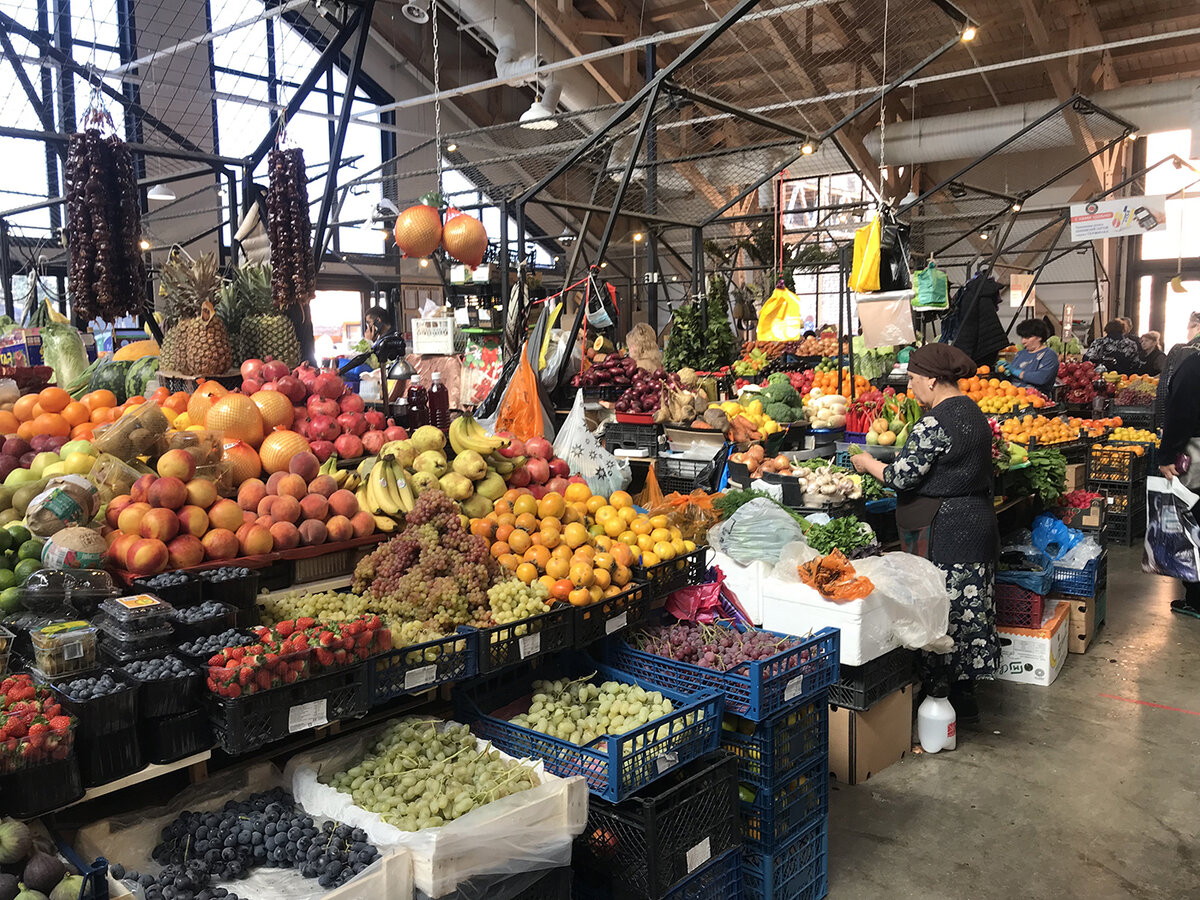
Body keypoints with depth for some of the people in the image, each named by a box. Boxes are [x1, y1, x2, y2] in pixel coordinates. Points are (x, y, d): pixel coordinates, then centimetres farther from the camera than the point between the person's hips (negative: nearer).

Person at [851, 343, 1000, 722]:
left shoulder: (935, 422, -19)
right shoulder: (971, 411, 12)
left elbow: (902, 476, -18)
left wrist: (868, 463, 0)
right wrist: (891, 461, 20)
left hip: (942, 532, -10)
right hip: (976, 521, 10)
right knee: (967, 606, 15)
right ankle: (966, 696, 25)